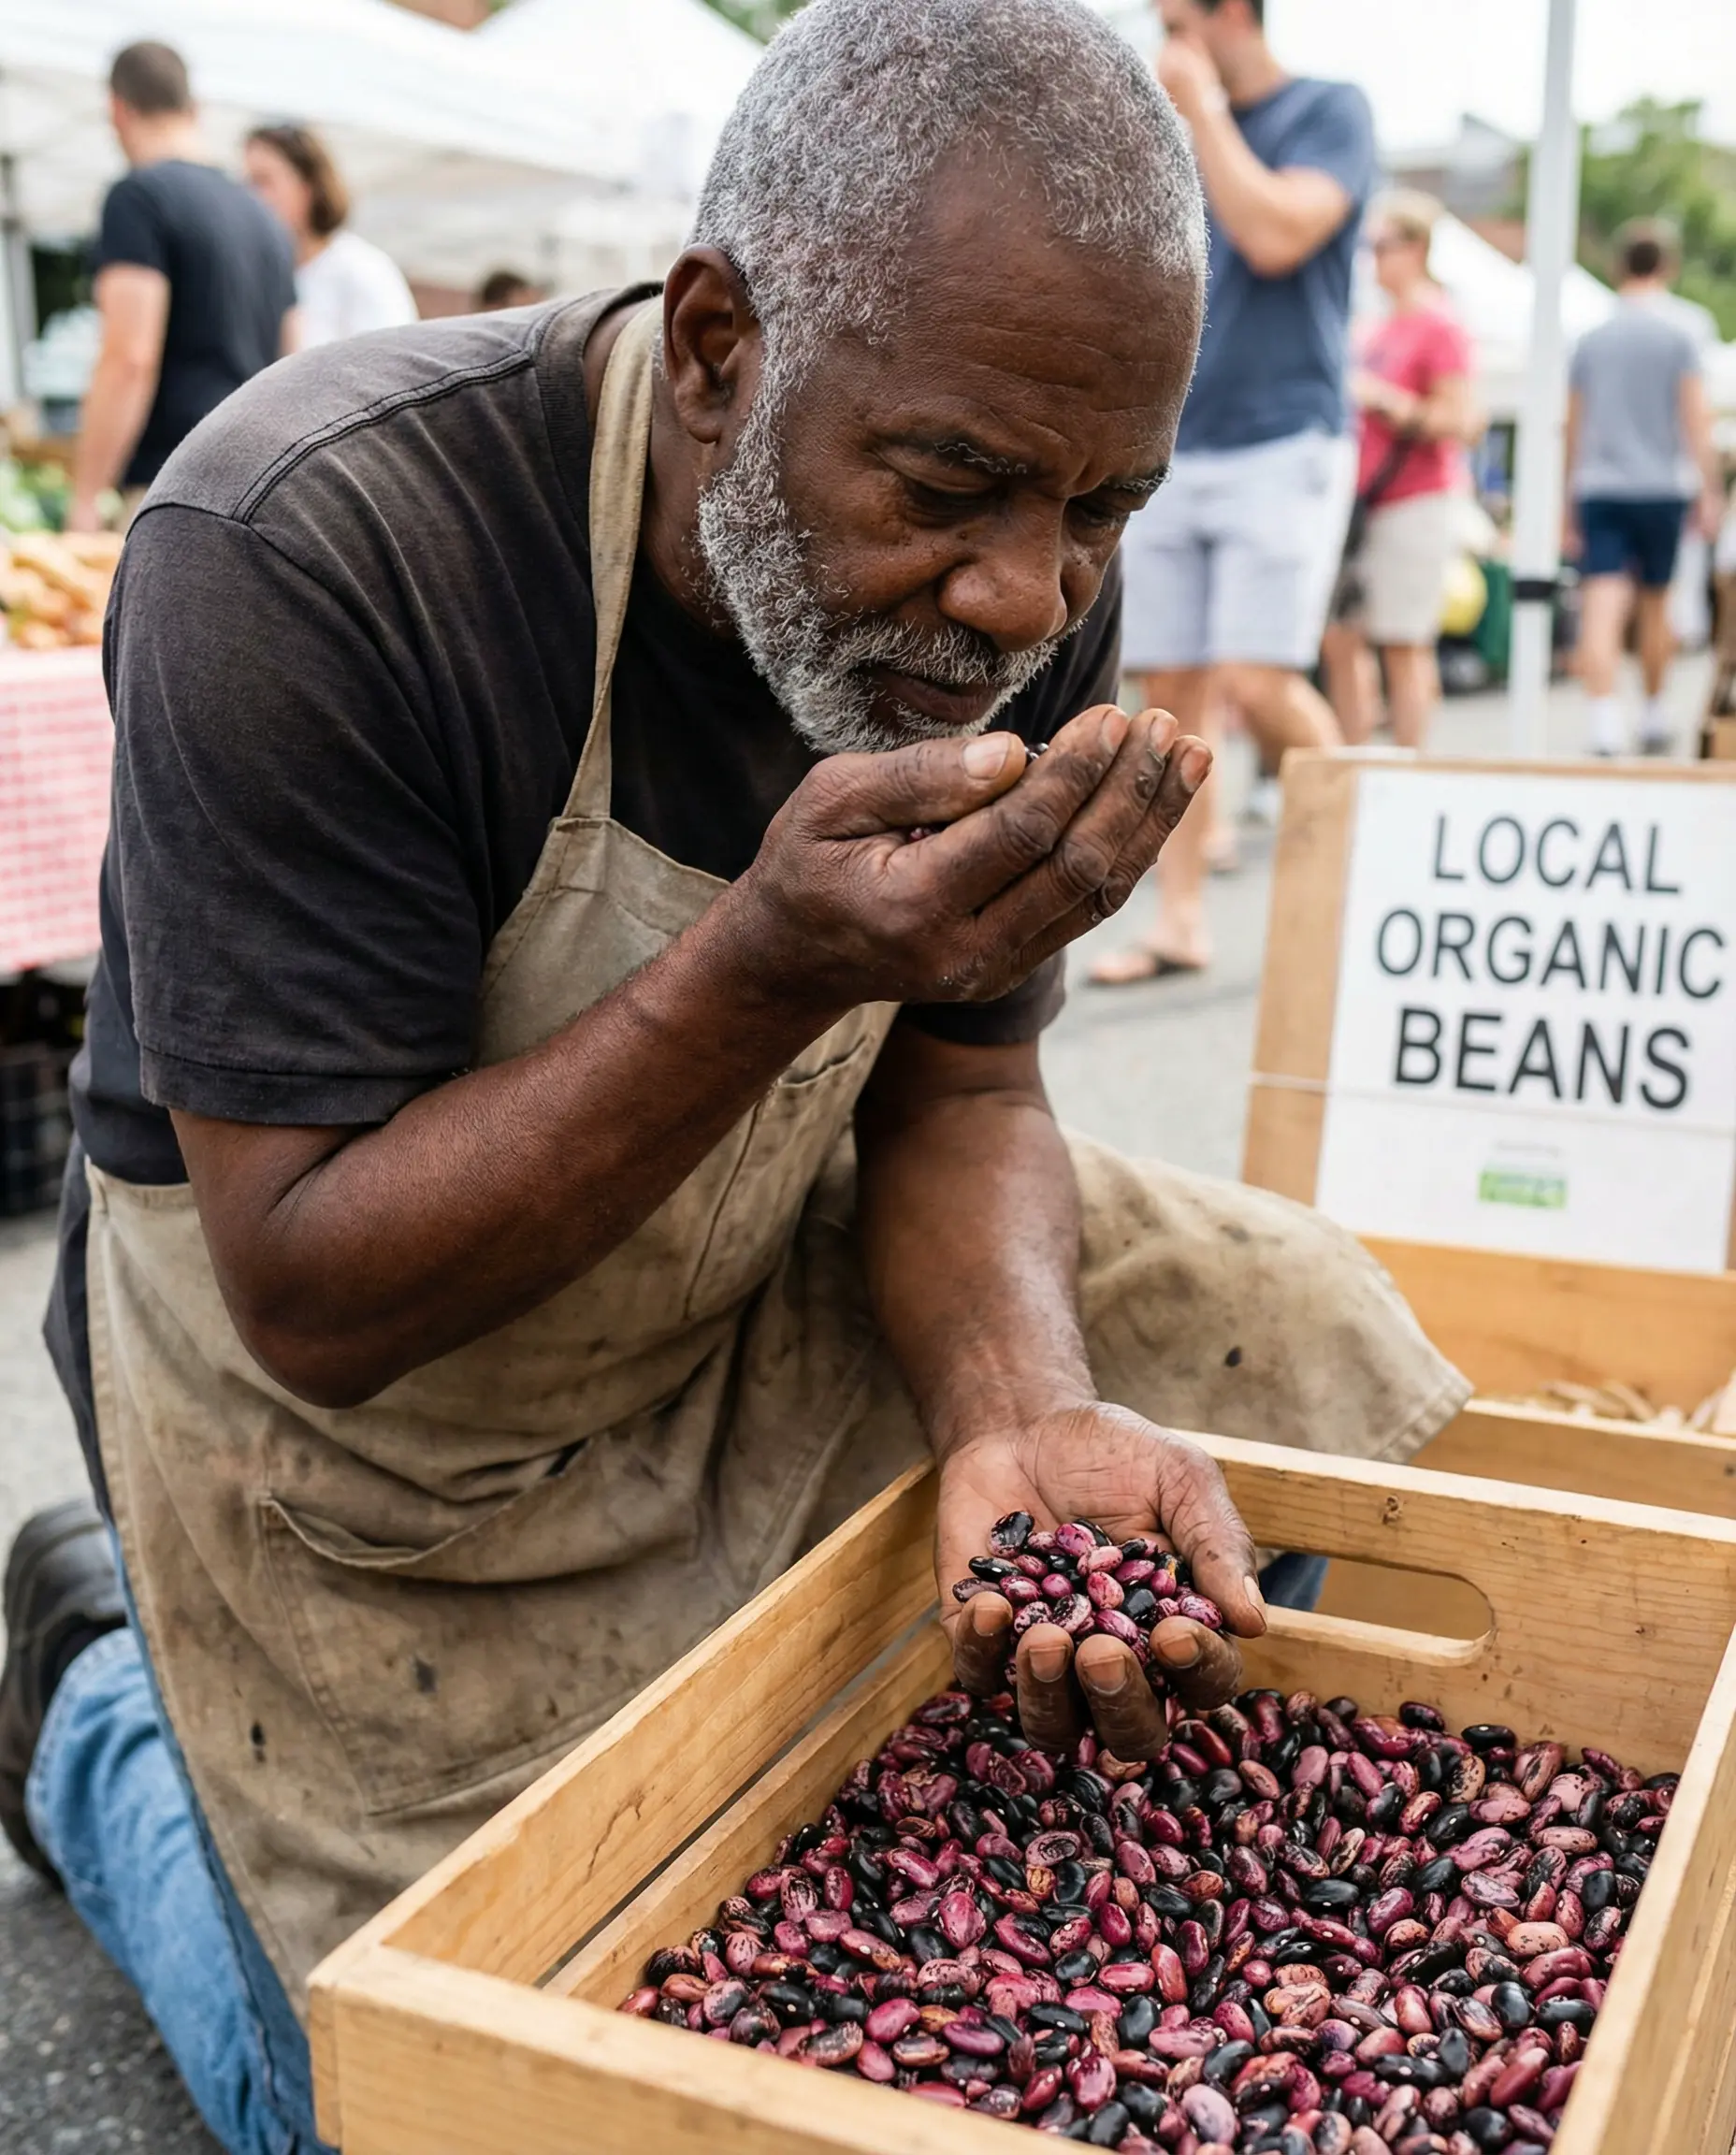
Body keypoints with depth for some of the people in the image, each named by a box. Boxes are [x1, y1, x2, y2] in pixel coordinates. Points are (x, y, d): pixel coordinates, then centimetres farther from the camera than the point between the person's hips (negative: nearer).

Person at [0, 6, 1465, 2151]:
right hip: (361, 1409, -5)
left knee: (1301, 1351, 2)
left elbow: (955, 1097, -6)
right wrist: (770, 974, -42)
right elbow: (314, 1305, -29)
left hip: (745, 1283, 6)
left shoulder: (1022, 590, -14)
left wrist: (1022, 1415, -27)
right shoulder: (306, 557, -32)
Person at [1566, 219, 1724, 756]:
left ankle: (1602, 726, -23)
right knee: (1654, 604, 14)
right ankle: (1653, 716, 26)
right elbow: (1696, 416, -7)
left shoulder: (1592, 336, 11)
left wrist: (1569, 510, 20)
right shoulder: (1681, 330, 0)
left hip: (1597, 488, 1)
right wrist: (1710, 491, -4)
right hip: (1660, 485, -1)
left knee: (1601, 611, -9)